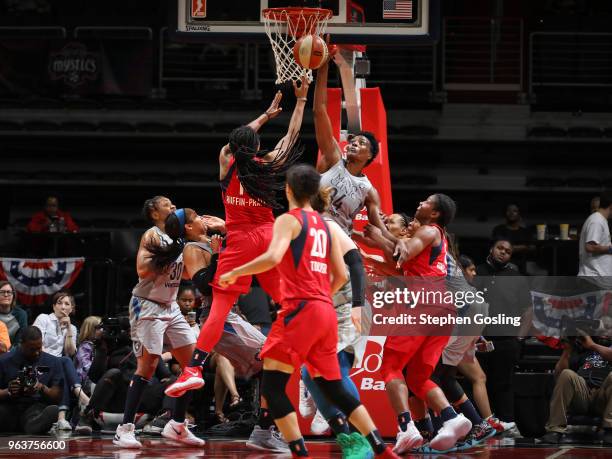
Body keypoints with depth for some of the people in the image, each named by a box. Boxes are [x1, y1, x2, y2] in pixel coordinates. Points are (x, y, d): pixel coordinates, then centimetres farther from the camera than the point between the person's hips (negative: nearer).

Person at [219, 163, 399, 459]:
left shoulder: (288, 220, -3)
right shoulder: (325, 225, 19)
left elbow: (273, 258, -20)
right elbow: (341, 275, 18)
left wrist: (234, 273, -10)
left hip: (300, 310, -8)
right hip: (326, 311, 8)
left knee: (272, 387, -5)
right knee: (333, 388, 15)